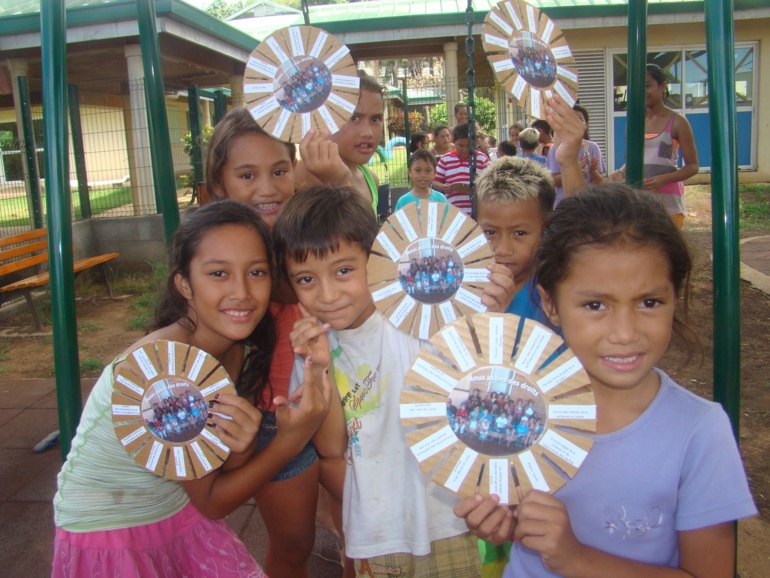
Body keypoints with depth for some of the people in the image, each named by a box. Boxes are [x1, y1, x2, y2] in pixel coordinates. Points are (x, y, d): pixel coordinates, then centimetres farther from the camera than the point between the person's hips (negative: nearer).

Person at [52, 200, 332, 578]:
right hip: (105, 536, -5)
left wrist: (240, 444, -31)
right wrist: (294, 438, -33)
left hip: (180, 516, 5)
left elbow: (233, 472, -10)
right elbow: (211, 501, -21)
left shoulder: (243, 350, -12)